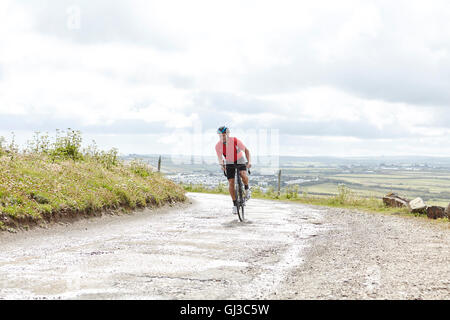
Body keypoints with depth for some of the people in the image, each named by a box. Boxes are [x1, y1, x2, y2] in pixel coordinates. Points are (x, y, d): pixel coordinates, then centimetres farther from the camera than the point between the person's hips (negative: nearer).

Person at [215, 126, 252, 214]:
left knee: (243, 175, -31)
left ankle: (247, 190, 0)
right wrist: (222, 165, -24)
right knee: (231, 183, -8)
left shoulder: (235, 140, -27)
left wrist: (249, 161, -33)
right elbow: (220, 157, -3)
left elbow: (246, 150, -19)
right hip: (229, 162, 2)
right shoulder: (218, 146, -18)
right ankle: (235, 204, 4)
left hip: (240, 160, -2)